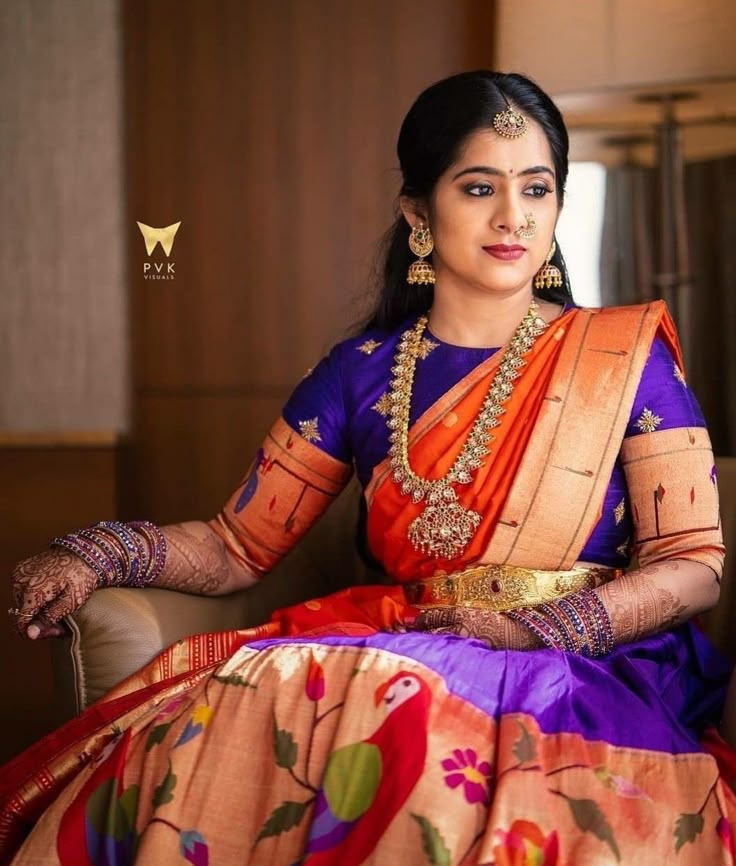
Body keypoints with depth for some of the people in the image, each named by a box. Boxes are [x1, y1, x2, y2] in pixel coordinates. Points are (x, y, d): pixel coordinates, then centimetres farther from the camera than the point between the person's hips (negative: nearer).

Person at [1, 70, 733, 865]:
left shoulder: (623, 356, 5)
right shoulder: (360, 375, 11)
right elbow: (238, 545, 12)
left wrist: (536, 630, -16)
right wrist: (100, 553, -7)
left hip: (591, 669, -2)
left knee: (412, 712, -36)